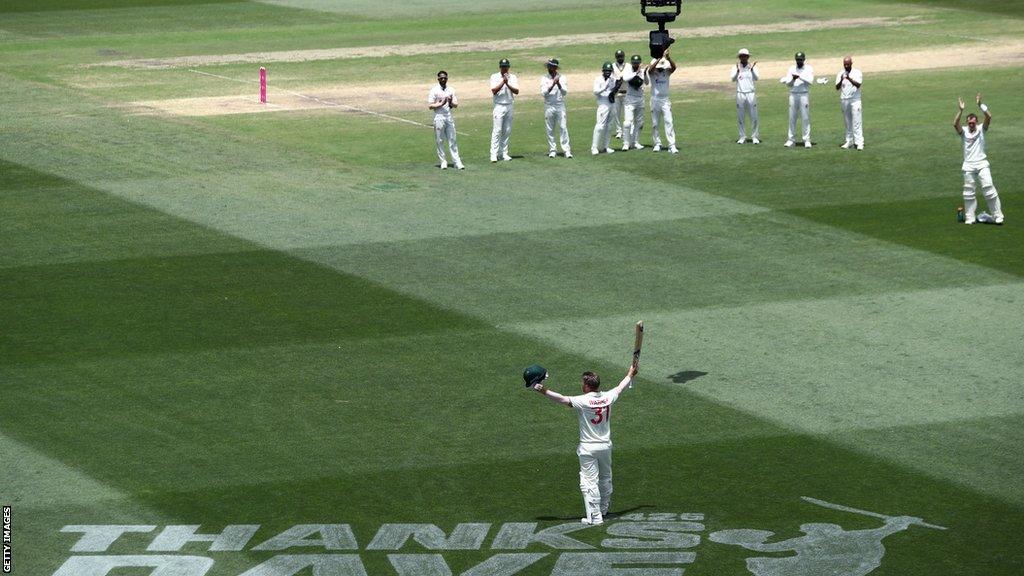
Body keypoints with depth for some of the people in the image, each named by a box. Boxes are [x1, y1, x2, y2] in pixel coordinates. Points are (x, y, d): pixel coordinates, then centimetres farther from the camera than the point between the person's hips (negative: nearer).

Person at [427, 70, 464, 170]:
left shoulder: (451, 90, 12)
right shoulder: (434, 91, -1)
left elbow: (456, 105, 11)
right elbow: (430, 106, -5)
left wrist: (451, 103, -10)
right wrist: (441, 104, -16)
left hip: (449, 117, 3)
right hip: (439, 117, -3)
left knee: (452, 140, 1)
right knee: (440, 141, 1)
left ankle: (457, 162, -1)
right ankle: (443, 161, 9)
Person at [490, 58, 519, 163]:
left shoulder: (513, 77, 7)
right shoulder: (494, 77, 0)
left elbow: (516, 91, -5)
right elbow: (494, 90, -13)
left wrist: (507, 84, -16)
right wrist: (503, 82, -17)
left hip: (509, 106, 4)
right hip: (499, 106, -3)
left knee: (507, 131, 5)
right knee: (497, 130, -9)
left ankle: (503, 153, 11)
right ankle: (494, 154, -10)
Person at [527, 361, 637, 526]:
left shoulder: (583, 401, -20)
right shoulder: (608, 397, -3)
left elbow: (562, 399, -29)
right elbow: (620, 388, 16)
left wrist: (543, 390, -32)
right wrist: (630, 374, 35)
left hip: (588, 448, -6)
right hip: (606, 446, 6)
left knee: (589, 482, -1)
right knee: (605, 478, 23)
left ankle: (595, 517, -4)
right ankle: (604, 509, 40)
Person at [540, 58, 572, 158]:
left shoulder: (562, 78, 3)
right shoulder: (544, 78, 3)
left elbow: (564, 92, -7)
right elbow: (543, 93, -8)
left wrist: (559, 84, -23)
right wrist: (552, 85, -21)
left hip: (560, 106, -1)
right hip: (549, 106, 1)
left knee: (563, 128, -5)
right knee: (550, 129, 3)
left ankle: (566, 150, -6)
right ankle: (552, 150, 10)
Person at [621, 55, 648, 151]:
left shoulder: (642, 71, 0)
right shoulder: (628, 70, -7)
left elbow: (647, 83, -15)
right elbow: (625, 78, -28)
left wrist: (645, 74, -33)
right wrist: (636, 73, -34)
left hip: (640, 99, 4)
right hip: (630, 99, -4)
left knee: (639, 122, 10)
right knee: (628, 121, -12)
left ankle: (635, 142, 21)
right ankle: (626, 143, -5)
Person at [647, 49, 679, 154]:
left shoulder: (666, 72, -1)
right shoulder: (652, 73, -5)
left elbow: (673, 67, -20)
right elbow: (651, 68, -27)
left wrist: (668, 57, -38)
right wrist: (660, 58, -40)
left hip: (665, 100, 0)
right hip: (654, 100, 0)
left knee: (669, 122, -9)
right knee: (655, 124, 7)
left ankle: (672, 145, -12)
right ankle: (657, 144, 20)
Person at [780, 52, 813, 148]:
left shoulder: (809, 69, 1)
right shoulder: (792, 69, 10)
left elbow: (810, 81, -15)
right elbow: (788, 84, 3)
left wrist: (799, 76, -23)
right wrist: (792, 79, -17)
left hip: (804, 95, -3)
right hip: (793, 94, 3)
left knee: (805, 118, -3)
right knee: (792, 118, 4)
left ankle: (807, 140, -1)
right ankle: (791, 140, 10)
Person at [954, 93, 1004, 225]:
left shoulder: (981, 129, 3)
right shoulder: (964, 131, 4)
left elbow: (989, 116, -13)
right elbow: (955, 124, -16)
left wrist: (980, 105, -21)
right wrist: (960, 110, -25)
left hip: (982, 164, -1)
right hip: (968, 165, 1)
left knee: (988, 187, -12)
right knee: (968, 191, 5)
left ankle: (997, 215, -9)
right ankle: (969, 217, 13)